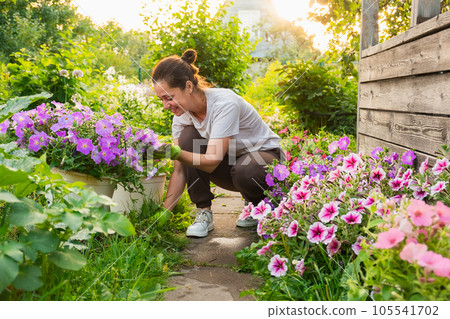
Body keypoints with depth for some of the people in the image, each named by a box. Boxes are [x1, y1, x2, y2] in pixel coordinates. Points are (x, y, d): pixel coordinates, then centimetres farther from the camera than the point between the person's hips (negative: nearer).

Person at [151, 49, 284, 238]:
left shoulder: (225, 103, -30)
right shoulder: (182, 115, -11)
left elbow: (212, 162, -36)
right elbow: (179, 171, -12)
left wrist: (176, 153, -51)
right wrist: (163, 213, -22)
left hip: (265, 154, -5)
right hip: (229, 161, 5)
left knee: (244, 172, -39)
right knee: (188, 137, -19)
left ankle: (259, 205, -2)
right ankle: (203, 213, -11)